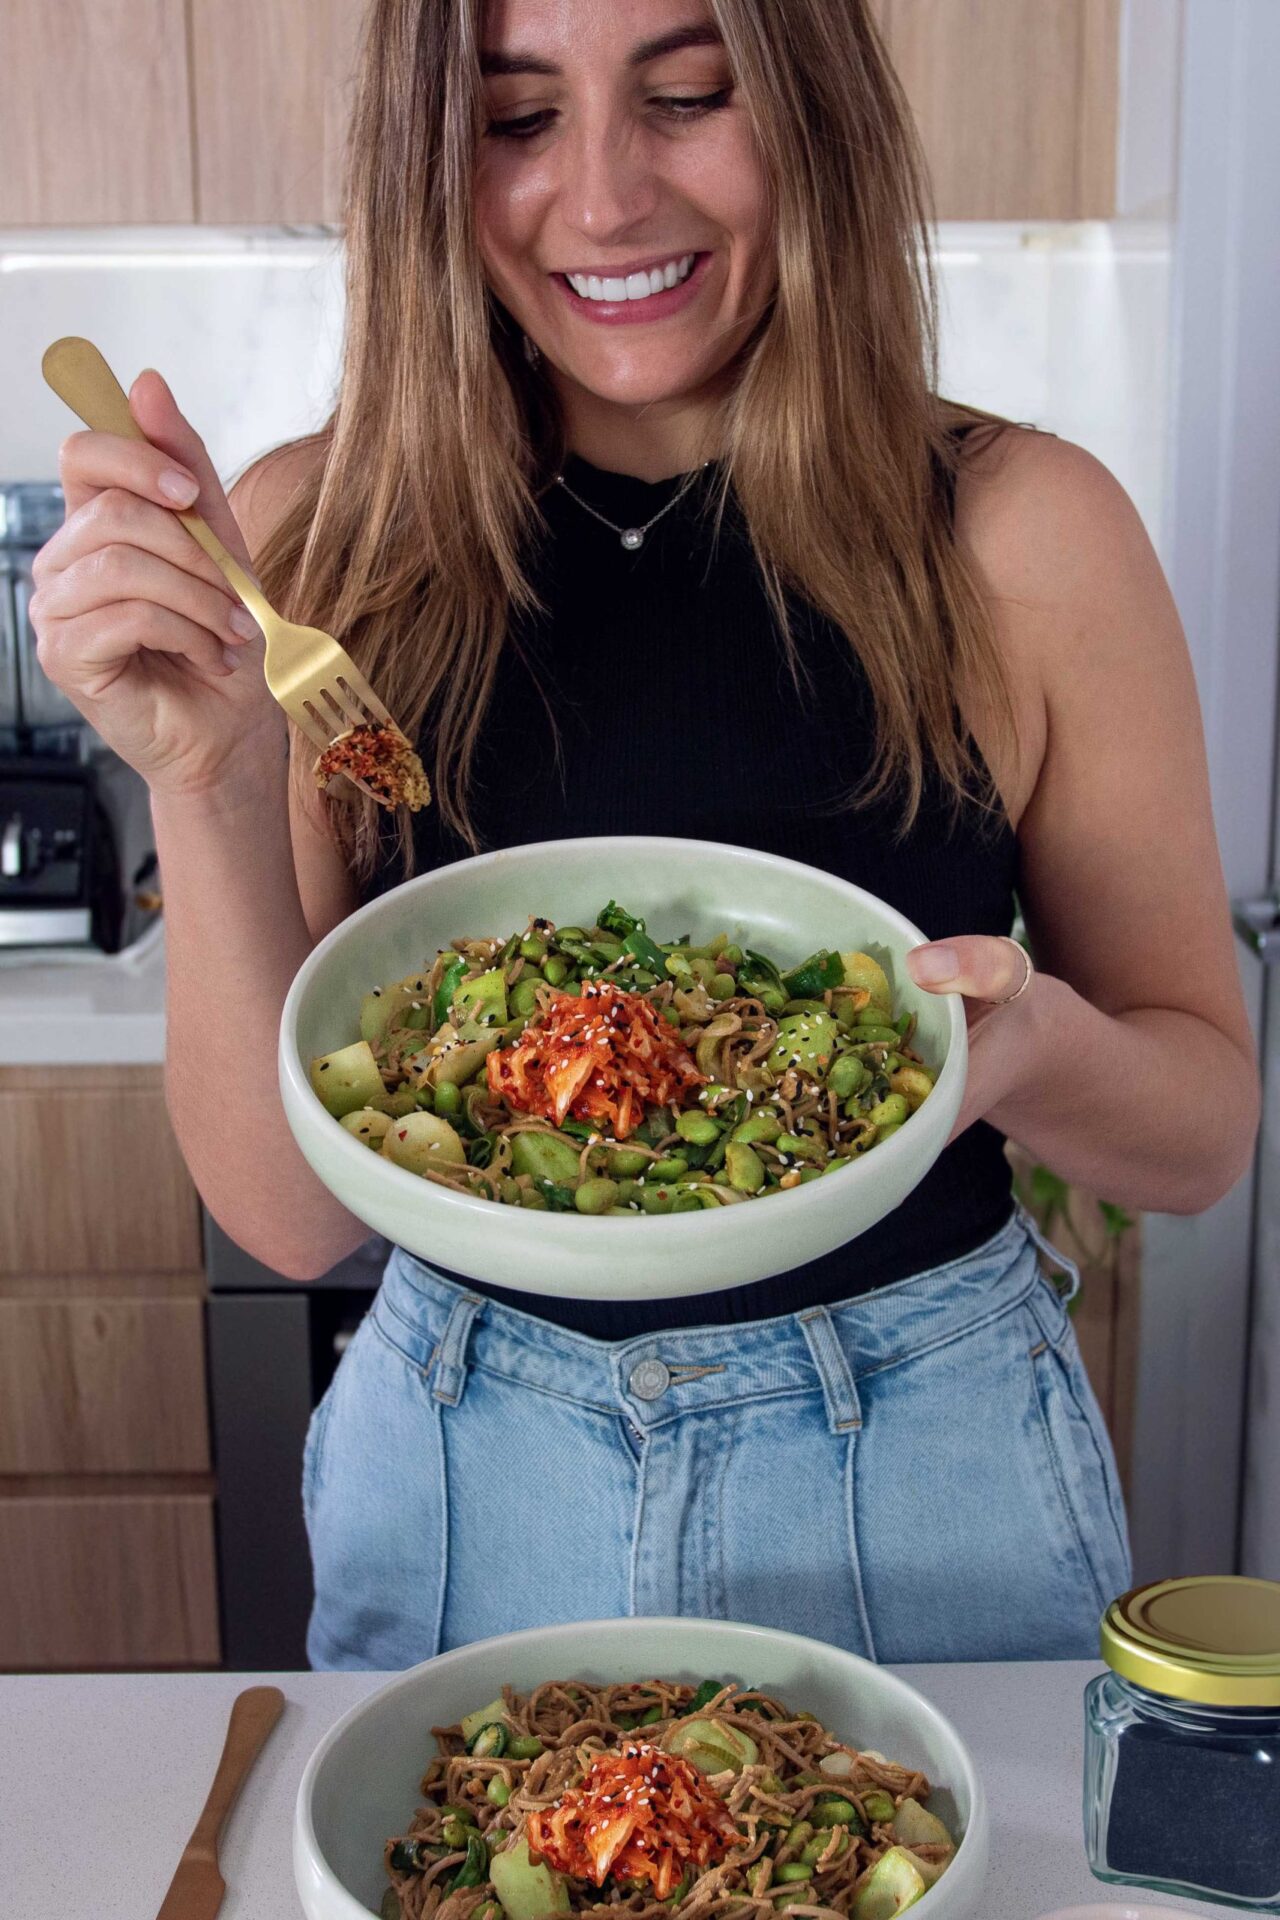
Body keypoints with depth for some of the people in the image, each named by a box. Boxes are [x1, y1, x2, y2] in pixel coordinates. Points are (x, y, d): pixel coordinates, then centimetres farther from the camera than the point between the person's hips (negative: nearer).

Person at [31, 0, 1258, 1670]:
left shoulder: (1019, 532, -12)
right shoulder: (316, 543, -9)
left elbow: (1209, 1127, -4)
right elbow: (294, 1214, -11)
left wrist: (1036, 1050, -25)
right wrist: (208, 781, -24)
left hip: (924, 1464, 0)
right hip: (462, 1476, 2)